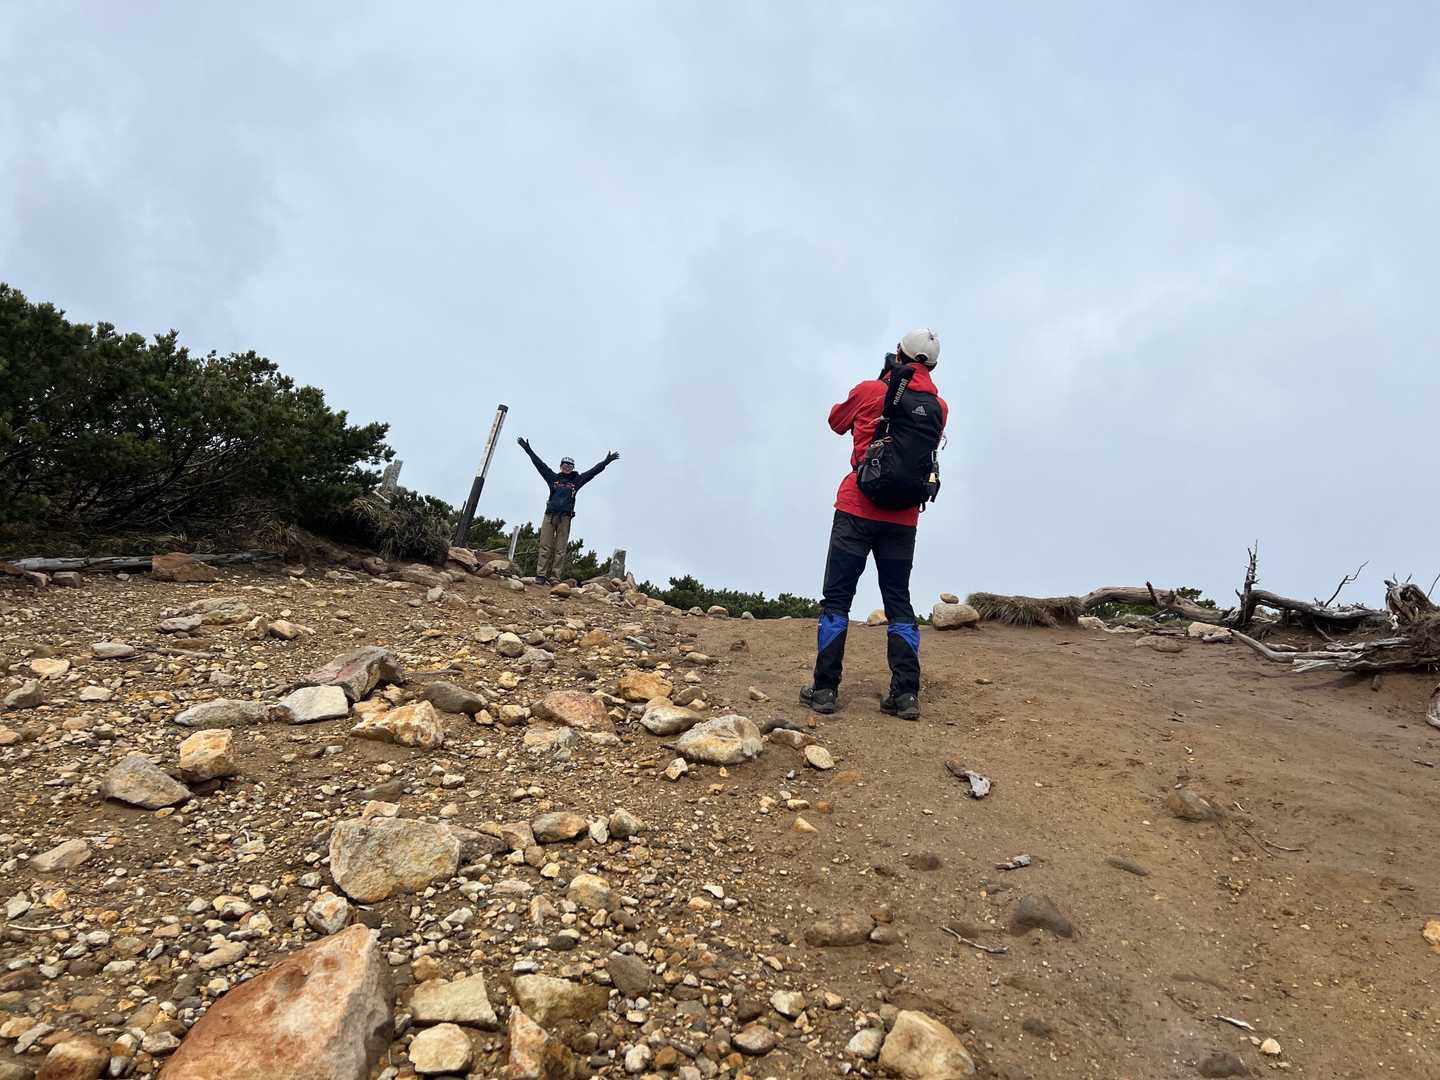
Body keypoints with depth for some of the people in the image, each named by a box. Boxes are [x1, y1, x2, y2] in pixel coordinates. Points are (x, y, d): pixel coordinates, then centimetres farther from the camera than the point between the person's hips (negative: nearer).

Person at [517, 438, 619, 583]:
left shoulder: (577, 480, 15)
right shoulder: (553, 477, 14)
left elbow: (593, 471, 15)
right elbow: (539, 464, 14)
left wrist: (606, 462, 12)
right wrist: (528, 449, 13)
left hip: (565, 518, 0)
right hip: (549, 515, 0)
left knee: (561, 549, -4)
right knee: (545, 546, -4)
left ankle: (555, 578, -7)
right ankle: (541, 575, -7)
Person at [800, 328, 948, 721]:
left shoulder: (870, 390, -3)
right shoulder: (939, 407, 6)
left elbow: (837, 422, 15)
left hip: (857, 510, -3)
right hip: (903, 519, 3)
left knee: (836, 598, 2)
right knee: (899, 601, 10)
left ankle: (825, 689, 0)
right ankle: (906, 693, 2)